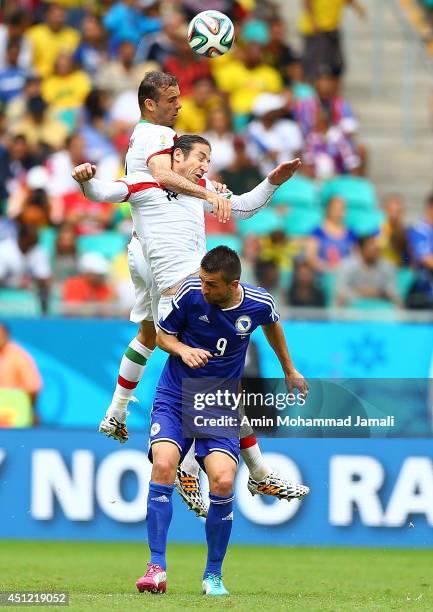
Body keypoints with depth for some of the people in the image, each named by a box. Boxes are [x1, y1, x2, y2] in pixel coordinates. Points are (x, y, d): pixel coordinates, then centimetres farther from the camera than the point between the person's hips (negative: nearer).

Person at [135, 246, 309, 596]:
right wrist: (183, 349, -20)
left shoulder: (259, 304, -9)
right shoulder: (191, 292, -13)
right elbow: (163, 335, 3)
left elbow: (272, 325, 16)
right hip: (175, 398, 0)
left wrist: (290, 371, 29)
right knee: (164, 465, -25)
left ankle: (213, 575, -2)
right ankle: (157, 568, -20)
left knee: (223, 480, -20)